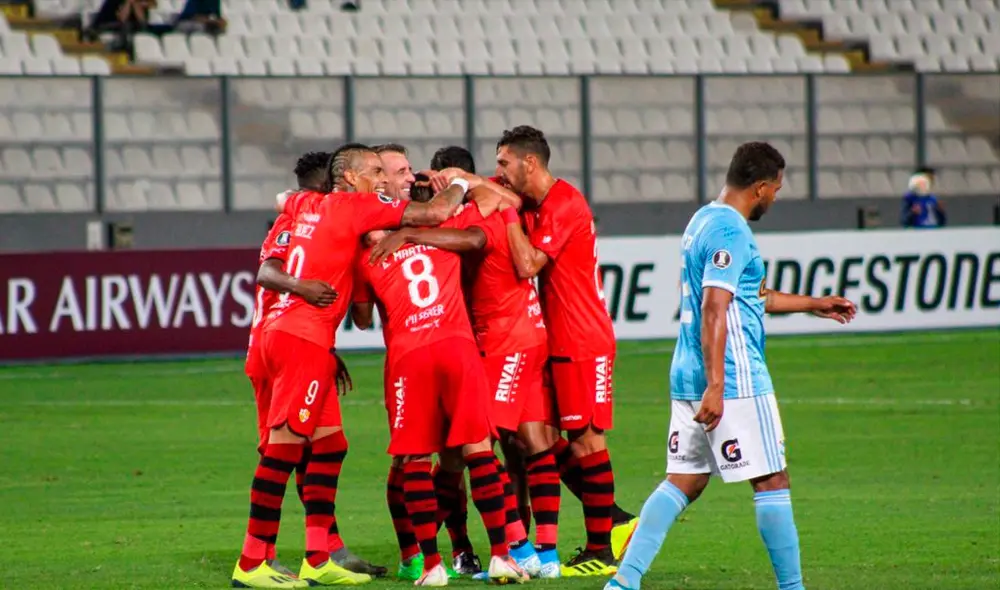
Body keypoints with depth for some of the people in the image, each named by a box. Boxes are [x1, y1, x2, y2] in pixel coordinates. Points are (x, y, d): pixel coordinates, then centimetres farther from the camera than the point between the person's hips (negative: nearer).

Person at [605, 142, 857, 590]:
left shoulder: (702, 221, 17)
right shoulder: (732, 232, -14)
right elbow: (714, 309, -23)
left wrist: (811, 305, 37)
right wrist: (715, 386, -27)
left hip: (687, 376, 9)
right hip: (734, 379, -9)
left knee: (683, 482, 8)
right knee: (772, 482, 0)